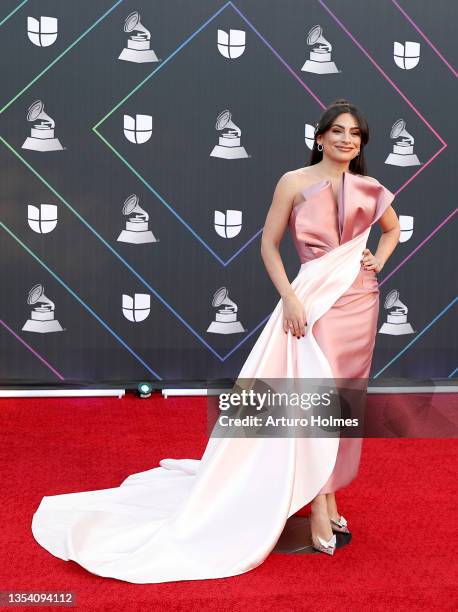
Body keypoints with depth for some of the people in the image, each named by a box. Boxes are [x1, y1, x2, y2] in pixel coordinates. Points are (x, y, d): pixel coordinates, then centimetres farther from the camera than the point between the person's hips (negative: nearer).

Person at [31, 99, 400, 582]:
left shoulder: (369, 188, 8)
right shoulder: (294, 182, -4)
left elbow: (392, 227, 26)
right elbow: (269, 244, -2)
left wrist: (379, 260, 7)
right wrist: (290, 298, -13)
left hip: (359, 302, 5)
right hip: (312, 300, -5)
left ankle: (326, 494, 23)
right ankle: (319, 507, -1)